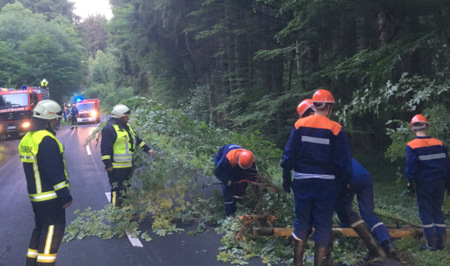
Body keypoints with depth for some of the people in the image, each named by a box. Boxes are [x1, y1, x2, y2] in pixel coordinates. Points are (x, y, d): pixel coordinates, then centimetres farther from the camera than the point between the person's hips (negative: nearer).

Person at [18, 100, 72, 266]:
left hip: (35, 195, 9)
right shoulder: (46, 140, -21)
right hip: (51, 196, -9)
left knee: (40, 230, 19)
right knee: (53, 230, -2)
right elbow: (55, 172, -22)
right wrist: (65, 196, -16)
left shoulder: (26, 139, 10)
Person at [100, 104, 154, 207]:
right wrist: (107, 165, -20)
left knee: (126, 188, 20)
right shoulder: (109, 129, -15)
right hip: (116, 167, -9)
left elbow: (137, 139, 23)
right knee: (117, 190, -5)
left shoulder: (127, 126, 14)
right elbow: (105, 148, -18)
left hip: (128, 166, 9)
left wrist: (147, 149, 16)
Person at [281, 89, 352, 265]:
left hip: (302, 180, 2)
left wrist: (286, 179, 6)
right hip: (326, 183, -2)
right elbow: (343, 161, -5)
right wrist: (344, 183, 7)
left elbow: (289, 154, -1)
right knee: (323, 224, 8)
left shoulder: (300, 124, -2)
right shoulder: (335, 129, -7)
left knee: (301, 221, 13)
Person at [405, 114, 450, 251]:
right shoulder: (438, 143, 2)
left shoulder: (411, 146, -11)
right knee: (437, 210, 14)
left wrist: (410, 183, -2)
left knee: (425, 211, 5)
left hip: (423, 183, -4)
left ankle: (431, 242, 5)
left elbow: (411, 167, -11)